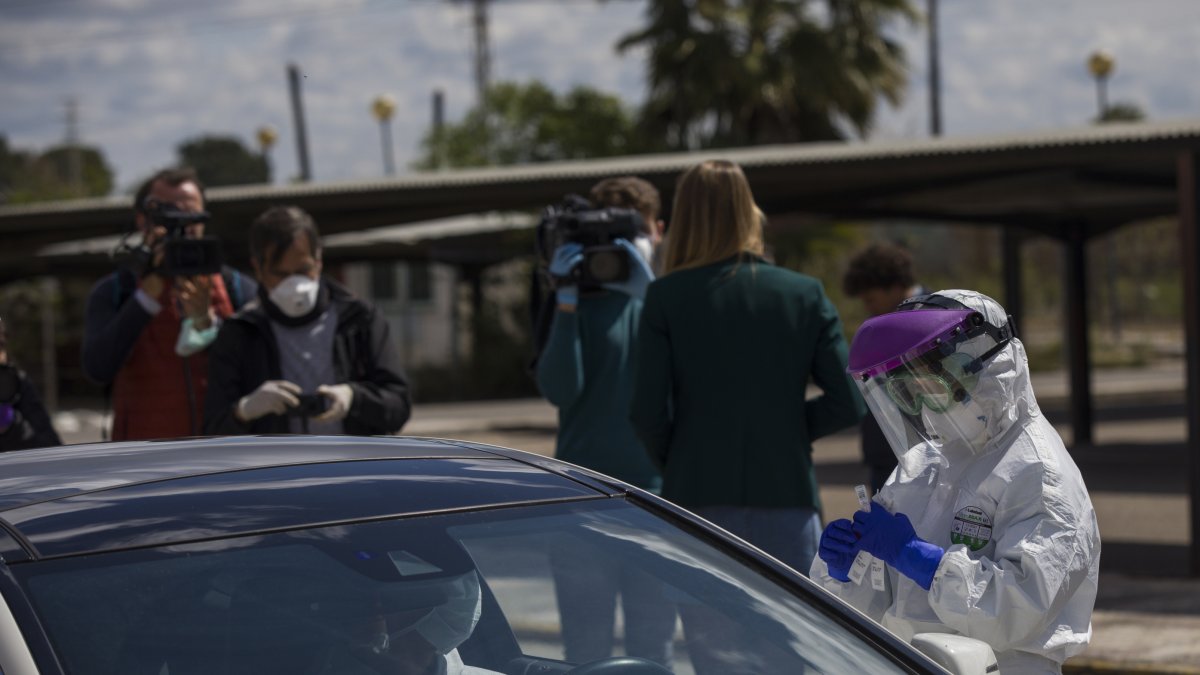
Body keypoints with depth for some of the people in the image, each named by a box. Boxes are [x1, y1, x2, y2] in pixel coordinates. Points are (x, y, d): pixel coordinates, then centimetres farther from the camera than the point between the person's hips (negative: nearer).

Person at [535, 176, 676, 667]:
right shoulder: (577, 305, 5)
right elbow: (559, 388, -8)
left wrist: (649, 291, -21)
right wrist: (567, 302, -17)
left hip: (658, 496, 1)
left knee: (653, 647, 5)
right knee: (586, 648, 3)